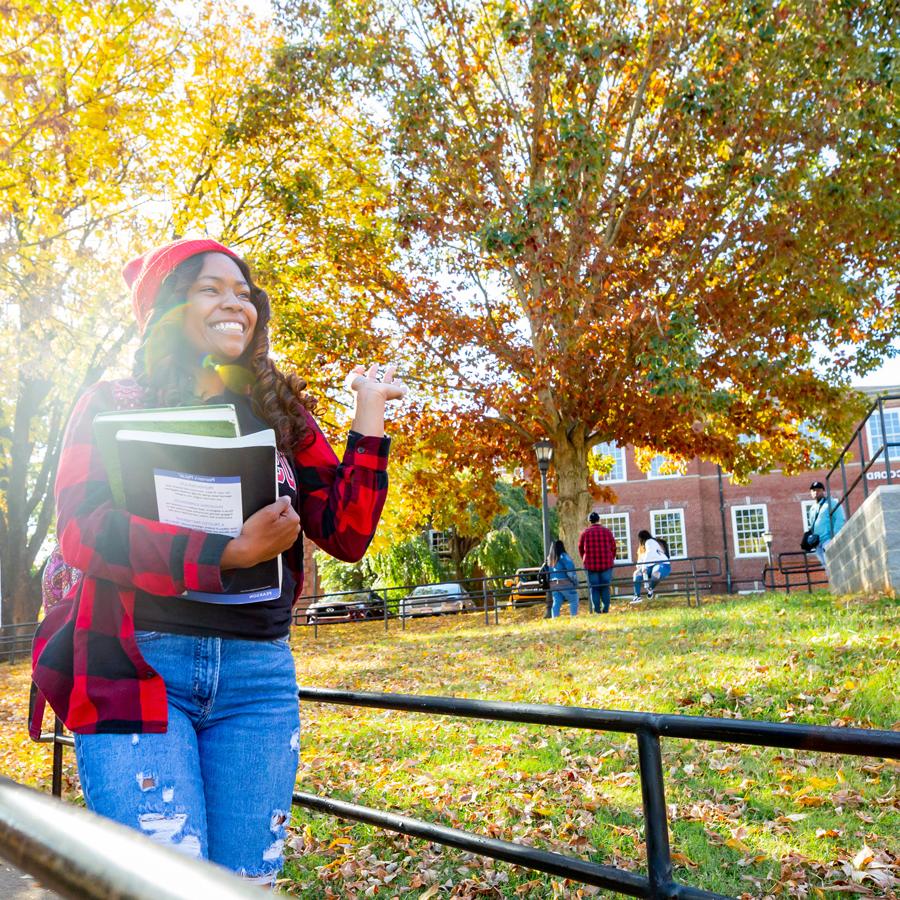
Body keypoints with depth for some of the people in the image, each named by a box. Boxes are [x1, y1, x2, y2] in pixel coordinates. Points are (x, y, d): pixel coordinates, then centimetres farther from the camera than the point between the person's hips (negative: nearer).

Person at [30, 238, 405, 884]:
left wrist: (369, 414, 1)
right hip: (137, 665, -3)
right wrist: (228, 553, -18)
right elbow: (82, 532, -10)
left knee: (250, 880, 7)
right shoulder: (115, 405, 5)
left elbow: (347, 537, 7)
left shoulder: (280, 414, 14)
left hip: (257, 669, 3)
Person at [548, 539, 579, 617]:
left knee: (556, 603, 8)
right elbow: (570, 568, -18)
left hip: (553, 585, 6)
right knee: (574, 601, 4)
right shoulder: (563, 556, -9)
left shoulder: (549, 559, 12)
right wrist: (575, 581, -11)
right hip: (565, 584, -6)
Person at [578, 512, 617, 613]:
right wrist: (611, 559, 21)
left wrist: (585, 561, 24)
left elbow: (580, 549, 8)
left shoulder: (585, 532, 1)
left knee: (594, 588, 4)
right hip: (606, 563, 1)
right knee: (605, 587, 7)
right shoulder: (607, 531, 4)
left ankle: (597, 610, 0)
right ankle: (605, 608, 2)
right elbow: (613, 547, 7)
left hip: (591, 564, -1)